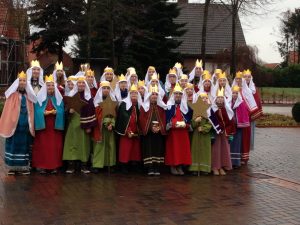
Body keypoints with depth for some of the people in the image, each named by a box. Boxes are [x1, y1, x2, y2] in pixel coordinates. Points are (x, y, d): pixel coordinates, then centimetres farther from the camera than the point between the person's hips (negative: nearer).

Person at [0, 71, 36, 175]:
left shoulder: (29, 96, 11)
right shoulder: (12, 94, 0)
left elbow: (31, 110, 11)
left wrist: (31, 124, 4)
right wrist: (8, 123, -12)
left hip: (25, 124, 3)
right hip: (14, 124, -3)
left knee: (24, 144, 7)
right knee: (13, 144, 0)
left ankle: (23, 167, 13)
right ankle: (12, 167, 7)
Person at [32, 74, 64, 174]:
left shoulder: (58, 98, 8)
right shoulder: (40, 97, 3)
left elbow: (62, 110, 1)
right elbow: (37, 110, -3)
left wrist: (56, 112, -18)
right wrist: (43, 113, -21)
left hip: (55, 126, 2)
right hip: (43, 125, -1)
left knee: (55, 146, 2)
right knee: (42, 145, -1)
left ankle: (54, 166, 9)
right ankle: (42, 166, 4)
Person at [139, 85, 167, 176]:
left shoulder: (161, 107, 11)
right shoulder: (144, 106, 3)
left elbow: (164, 119, 7)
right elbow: (142, 119, -6)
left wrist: (160, 127, -11)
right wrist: (151, 127, -16)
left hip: (159, 131, 3)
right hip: (148, 132, -2)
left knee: (158, 149, 1)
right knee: (149, 149, -5)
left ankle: (157, 169, 5)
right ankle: (150, 169, -4)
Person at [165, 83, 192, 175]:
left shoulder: (186, 106, 11)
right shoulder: (169, 105, 0)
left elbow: (189, 118, 7)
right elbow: (166, 118, -6)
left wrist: (185, 124, -11)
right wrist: (174, 124, -16)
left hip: (183, 131, 4)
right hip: (172, 131, -3)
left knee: (183, 148, 4)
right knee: (173, 148, -2)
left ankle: (180, 167, 12)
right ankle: (173, 167, 4)